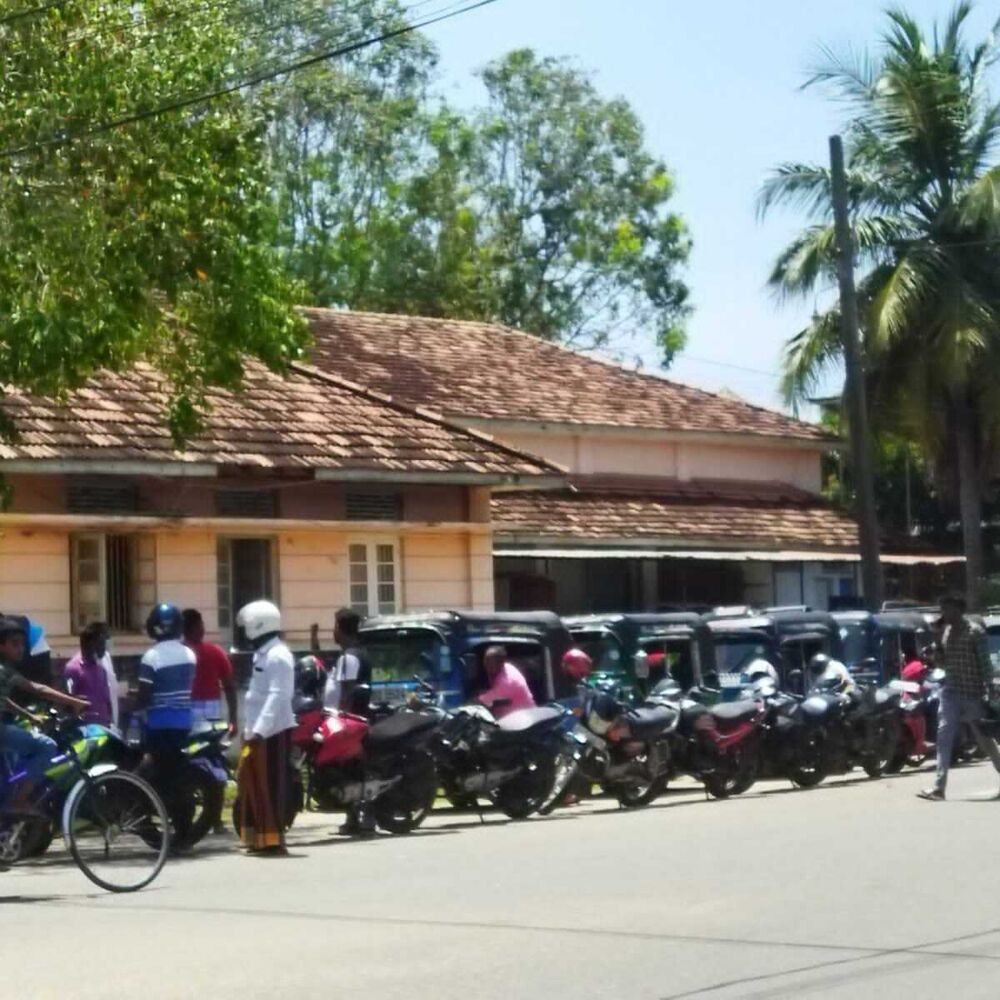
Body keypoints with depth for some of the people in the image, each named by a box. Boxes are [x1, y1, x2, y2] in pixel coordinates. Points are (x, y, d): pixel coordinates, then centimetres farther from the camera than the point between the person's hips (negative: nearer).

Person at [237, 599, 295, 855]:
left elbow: (277, 696, -22)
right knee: (252, 782, 12)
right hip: (257, 731, 10)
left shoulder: (278, 655, -13)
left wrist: (259, 730, -27)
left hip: (272, 731, -10)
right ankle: (258, 837, 19)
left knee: (271, 784, -8)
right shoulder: (262, 653, 18)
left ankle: (274, 839, -6)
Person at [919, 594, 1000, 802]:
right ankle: (939, 787, -10)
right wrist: (935, 647, -3)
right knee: (944, 737, -6)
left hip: (972, 693, -6)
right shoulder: (945, 631, 10)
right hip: (950, 691, 6)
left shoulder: (974, 632, -9)